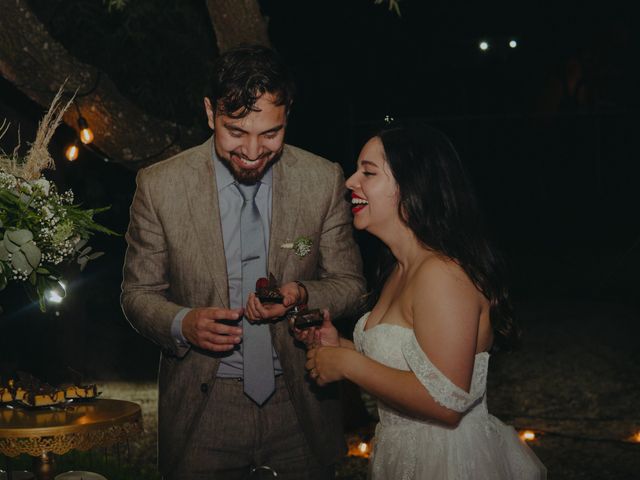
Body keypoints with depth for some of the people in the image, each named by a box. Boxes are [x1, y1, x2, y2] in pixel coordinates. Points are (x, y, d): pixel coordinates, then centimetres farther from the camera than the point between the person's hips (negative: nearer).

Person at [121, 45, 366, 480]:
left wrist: (301, 294, -22)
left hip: (302, 405, 1)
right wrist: (182, 324, -22)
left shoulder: (324, 181, -8)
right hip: (203, 408, -1)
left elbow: (350, 285, 0)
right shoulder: (160, 186, -10)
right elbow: (139, 292, -1)